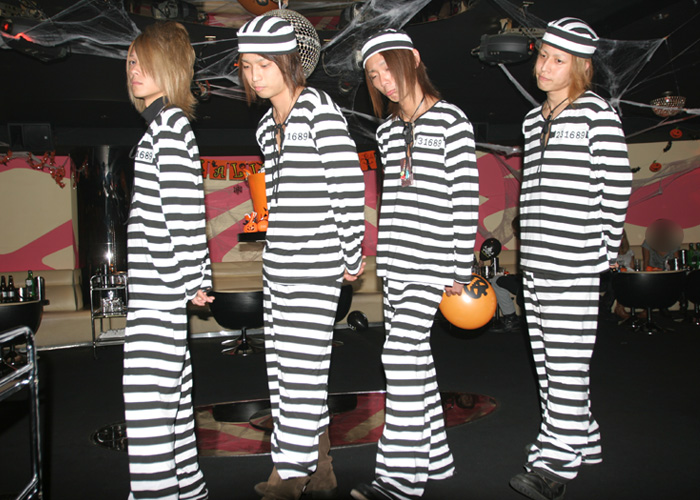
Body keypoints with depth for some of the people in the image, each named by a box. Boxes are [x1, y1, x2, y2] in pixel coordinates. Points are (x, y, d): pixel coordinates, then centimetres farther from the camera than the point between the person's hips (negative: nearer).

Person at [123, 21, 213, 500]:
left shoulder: (170, 124, -11)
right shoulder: (165, 124, 19)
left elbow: (186, 206, -18)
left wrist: (190, 279, -17)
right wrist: (194, 279, 19)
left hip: (160, 284, -10)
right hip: (160, 284, 10)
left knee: (148, 393, -8)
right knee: (171, 389, 15)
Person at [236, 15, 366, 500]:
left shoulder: (321, 111, -9)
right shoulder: (269, 127, 15)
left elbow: (351, 187, -12)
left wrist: (352, 256, -8)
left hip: (315, 263, -8)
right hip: (279, 261, 8)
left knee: (302, 365, -3)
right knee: (283, 364, 11)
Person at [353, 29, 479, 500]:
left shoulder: (451, 122, -6)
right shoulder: (388, 131, 14)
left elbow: (467, 200, -9)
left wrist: (461, 271, -11)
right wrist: (386, 257, 17)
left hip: (433, 259, -7)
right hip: (394, 260, 7)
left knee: (402, 351, -12)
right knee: (414, 354, 10)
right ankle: (435, 457, 23)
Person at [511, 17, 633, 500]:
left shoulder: (597, 113, -4)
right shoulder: (534, 119, 17)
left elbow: (617, 182, -6)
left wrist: (606, 246, -6)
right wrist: (532, 243, 16)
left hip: (575, 260, -8)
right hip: (536, 259, 8)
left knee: (567, 360, -5)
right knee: (546, 357, 12)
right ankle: (583, 442, 26)